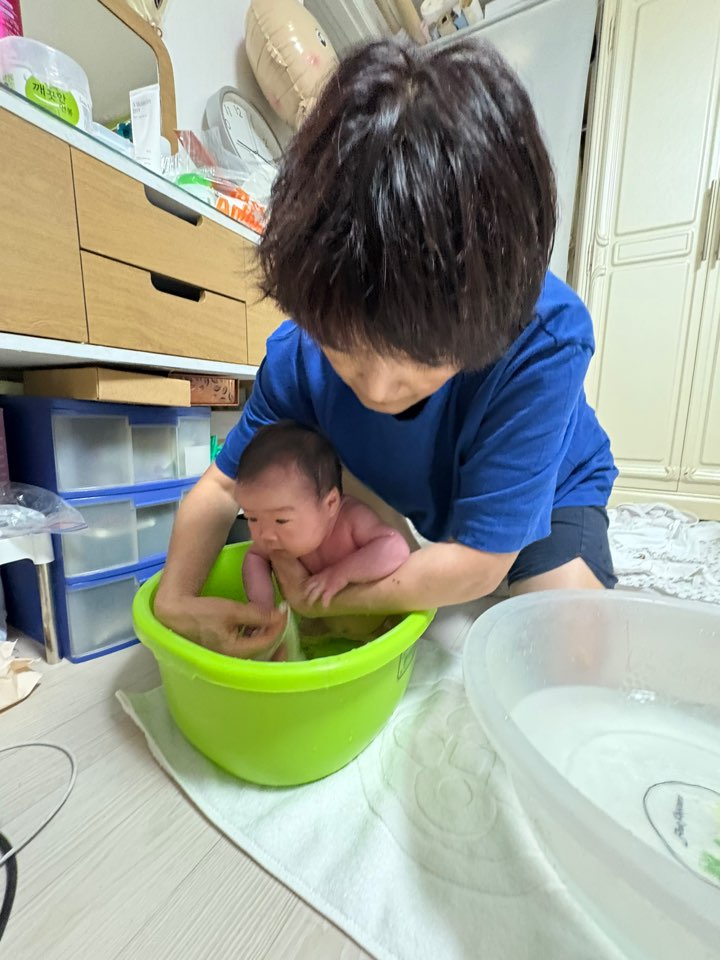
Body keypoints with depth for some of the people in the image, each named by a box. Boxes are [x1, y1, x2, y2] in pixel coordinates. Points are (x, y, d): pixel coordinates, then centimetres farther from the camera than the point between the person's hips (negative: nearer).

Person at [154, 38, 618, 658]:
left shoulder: (545, 338, -39)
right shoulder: (301, 351, -28)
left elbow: (478, 565, -34)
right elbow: (226, 481, -14)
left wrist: (316, 599, -26)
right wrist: (175, 598, -27)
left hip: (545, 495, -2)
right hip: (417, 507, 3)